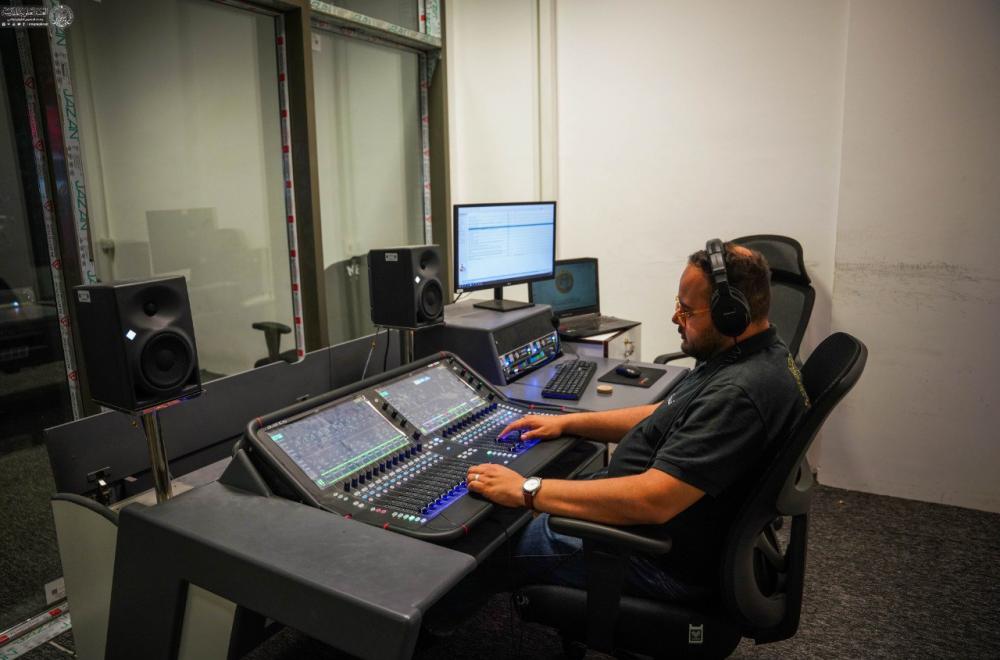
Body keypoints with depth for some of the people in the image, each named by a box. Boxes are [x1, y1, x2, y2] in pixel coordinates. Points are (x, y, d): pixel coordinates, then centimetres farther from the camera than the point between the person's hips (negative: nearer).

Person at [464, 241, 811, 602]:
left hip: (667, 563, -10)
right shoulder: (748, 355, 3)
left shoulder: (740, 392, -31)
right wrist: (566, 422, 8)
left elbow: (653, 500, -35)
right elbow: (666, 417, 14)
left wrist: (527, 491, -30)